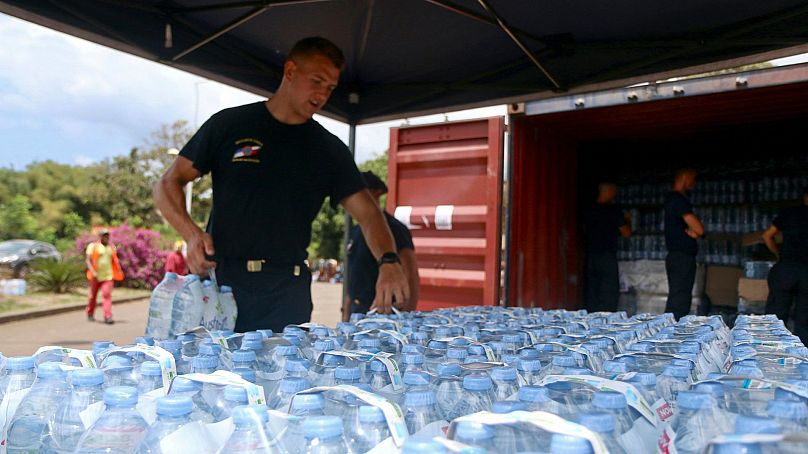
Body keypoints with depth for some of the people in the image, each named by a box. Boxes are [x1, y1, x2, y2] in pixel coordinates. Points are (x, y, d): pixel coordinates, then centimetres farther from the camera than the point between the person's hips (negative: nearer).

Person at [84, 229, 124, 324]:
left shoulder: (112, 247, 12)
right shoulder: (93, 246, -2)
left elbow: (114, 261, 20)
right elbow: (88, 260, -9)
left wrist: (119, 272, 13)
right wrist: (93, 272, -21)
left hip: (108, 276, 2)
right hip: (96, 276, -2)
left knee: (107, 295, -11)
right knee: (93, 295, 11)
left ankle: (108, 317, -18)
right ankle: (90, 314, 31)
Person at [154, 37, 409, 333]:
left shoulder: (329, 150, 9)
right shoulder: (230, 125, 5)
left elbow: (366, 211, 1)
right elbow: (167, 185, 5)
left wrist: (389, 261, -18)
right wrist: (191, 233, -15)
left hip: (287, 291, 1)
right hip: (221, 280, -1)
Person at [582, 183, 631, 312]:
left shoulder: (589, 211, 9)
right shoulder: (614, 210, -9)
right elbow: (626, 233, -3)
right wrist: (627, 220, 14)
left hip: (591, 255, 6)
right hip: (607, 256, -6)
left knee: (592, 292, 8)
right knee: (610, 292, -2)